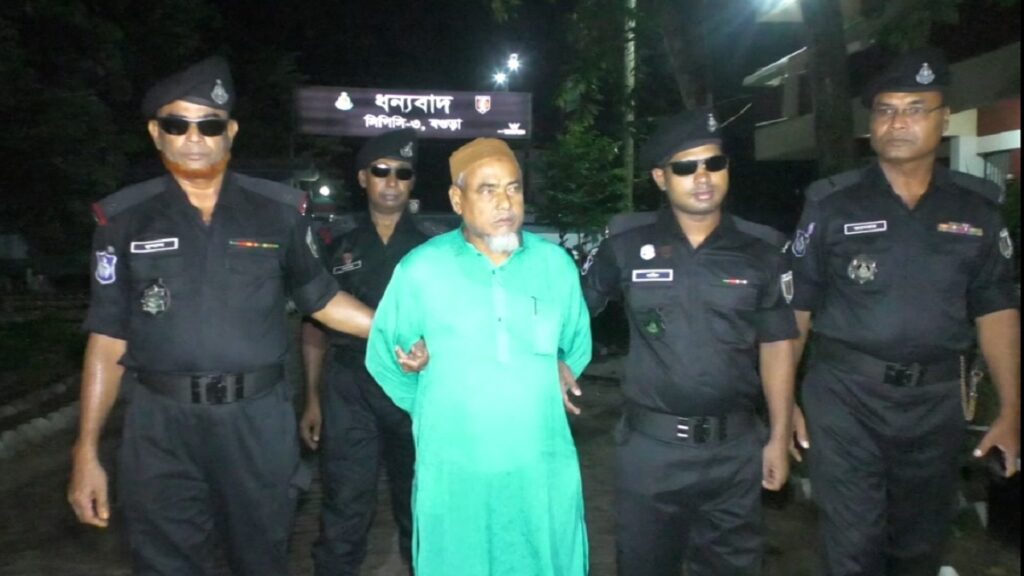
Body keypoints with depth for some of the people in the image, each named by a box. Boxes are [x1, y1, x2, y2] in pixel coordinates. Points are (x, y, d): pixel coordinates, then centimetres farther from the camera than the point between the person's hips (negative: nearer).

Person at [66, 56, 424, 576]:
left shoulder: (280, 210, 1)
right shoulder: (124, 217, 2)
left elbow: (320, 297, 11)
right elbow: (108, 337, 3)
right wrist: (86, 450, 1)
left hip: (258, 419, 0)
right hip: (162, 425, 0)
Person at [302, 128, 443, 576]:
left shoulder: (434, 245, 2)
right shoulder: (337, 243, 5)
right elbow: (315, 324, 8)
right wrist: (312, 398, 6)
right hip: (349, 390, 0)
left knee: (419, 505, 15)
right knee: (344, 509, 2)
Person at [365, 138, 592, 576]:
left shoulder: (556, 264, 0)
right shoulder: (420, 269, -8)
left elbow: (577, 348, 15)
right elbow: (382, 357, 5)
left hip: (543, 470, 2)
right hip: (452, 472, -2)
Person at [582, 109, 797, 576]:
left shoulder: (762, 251, -1)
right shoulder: (627, 245, -4)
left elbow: (776, 345, 3)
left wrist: (779, 437, 2)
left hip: (735, 447, 1)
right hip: (649, 445, -1)